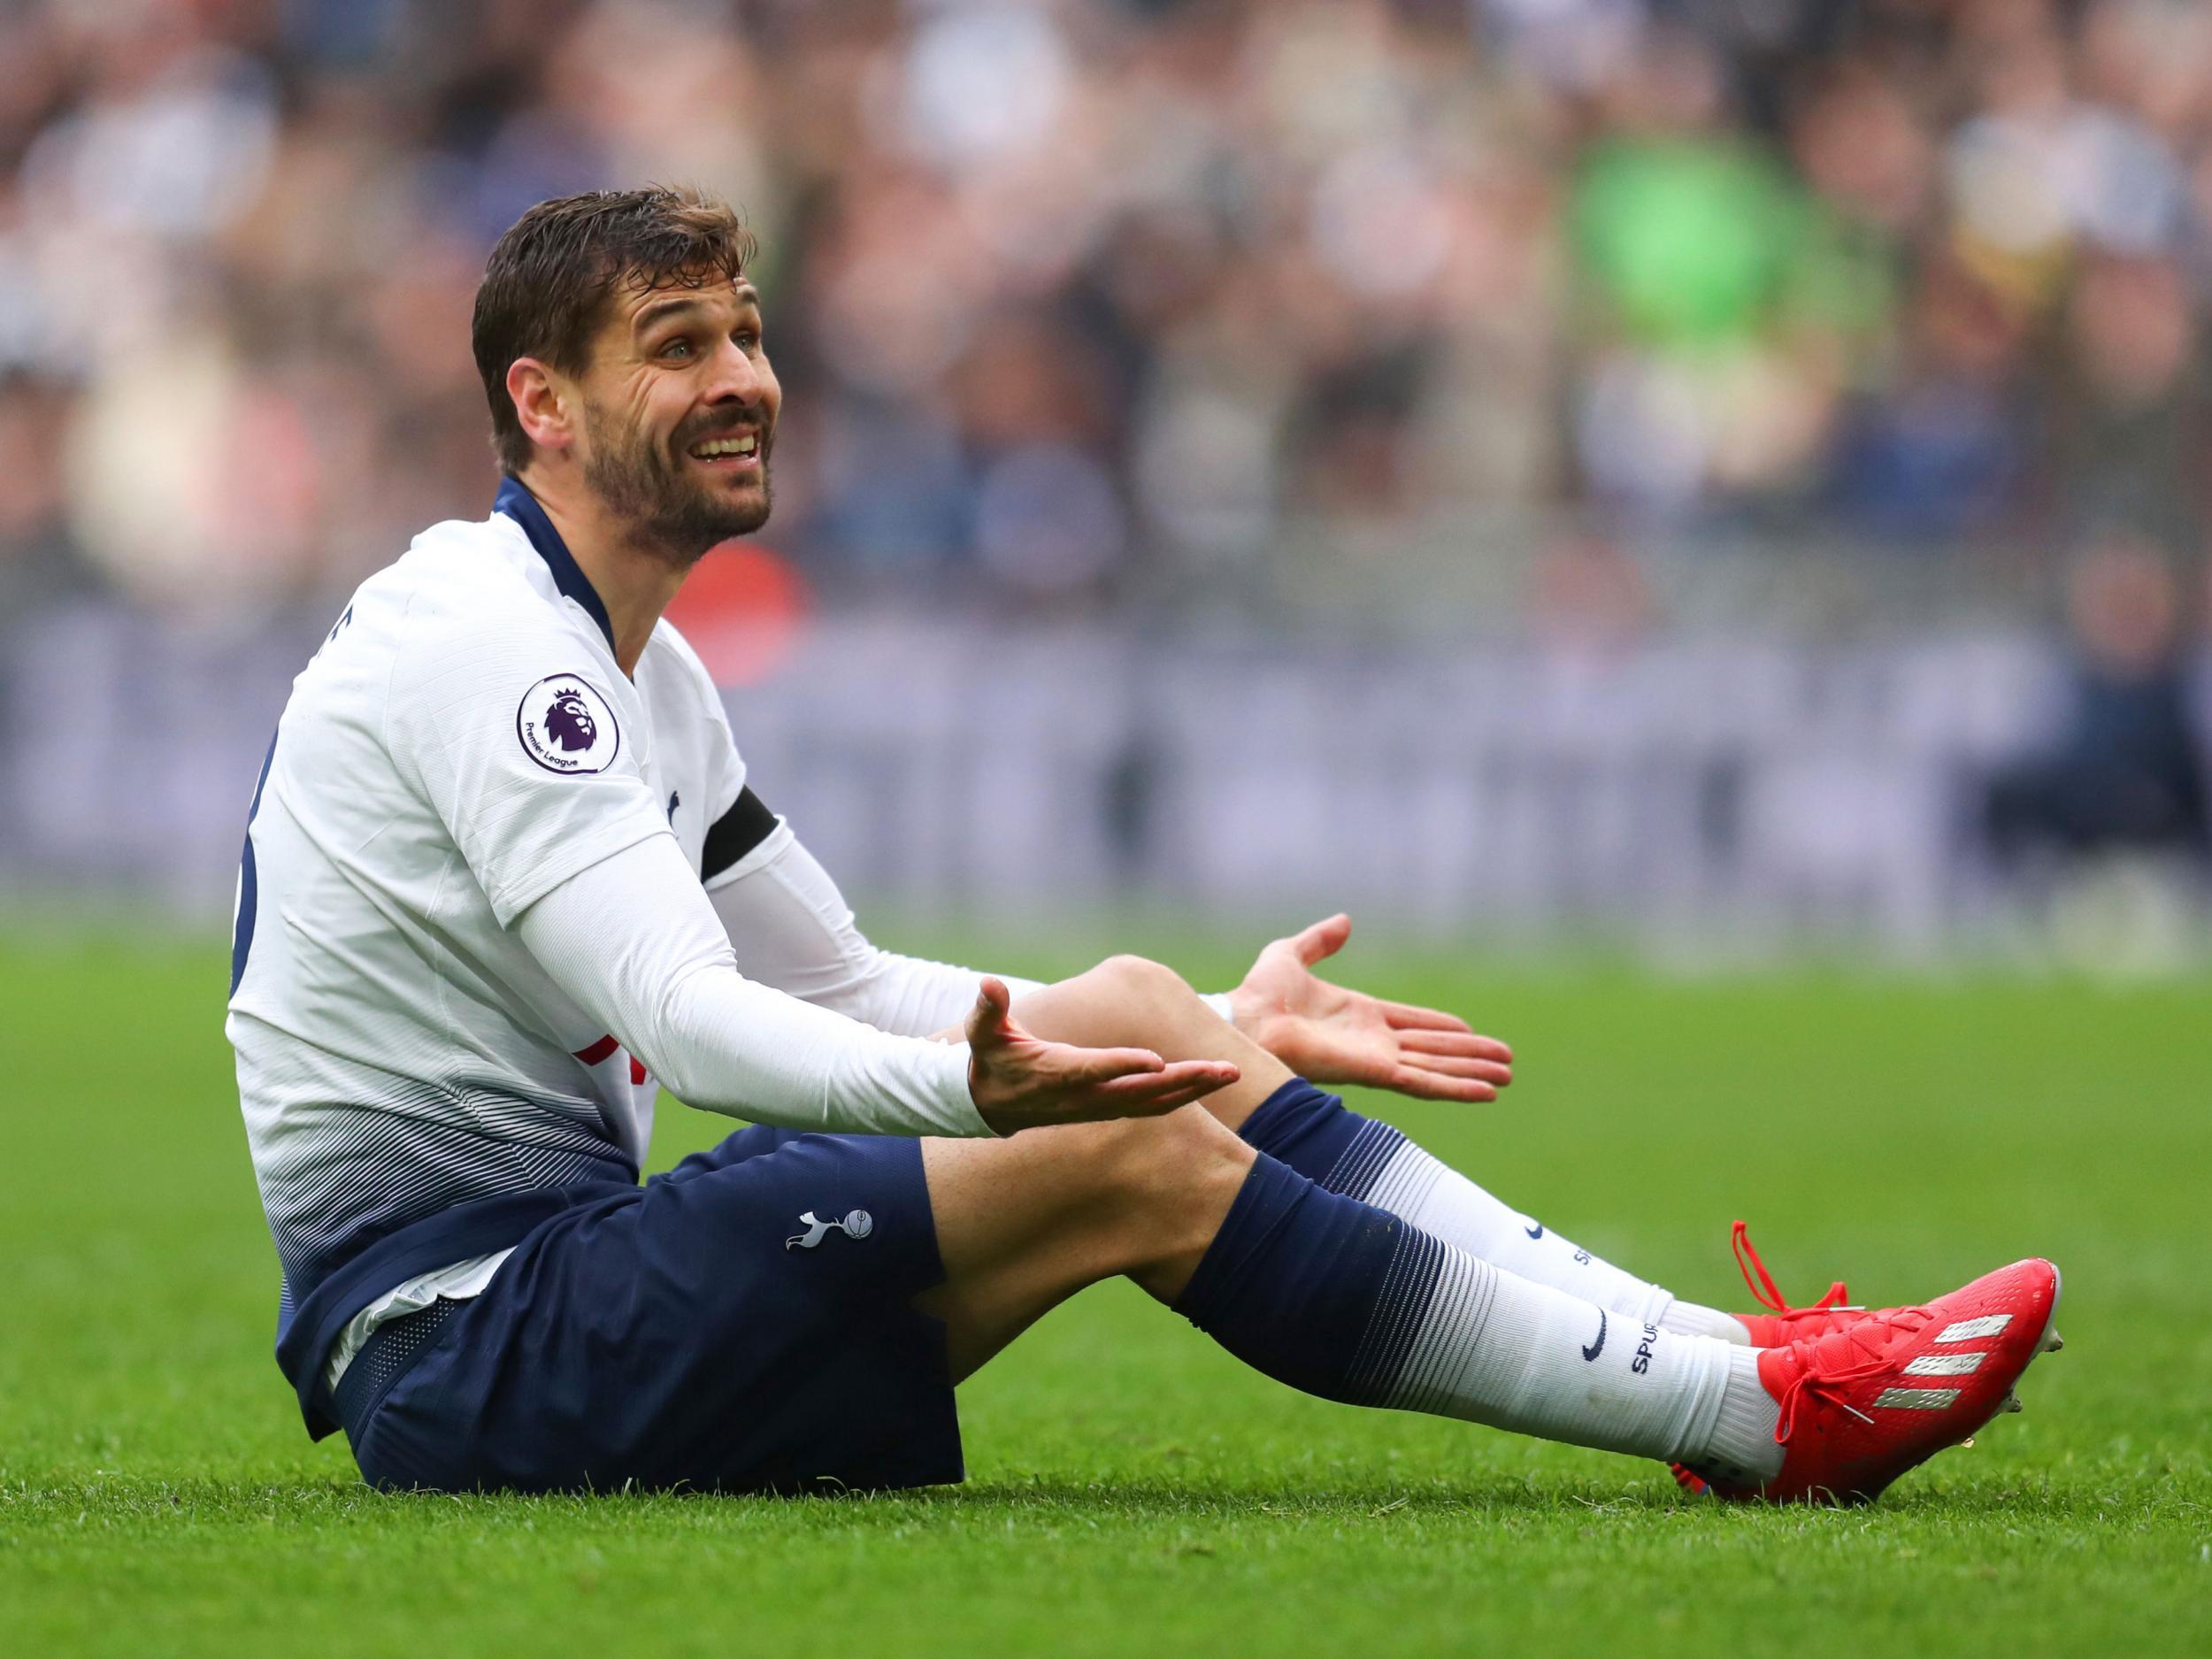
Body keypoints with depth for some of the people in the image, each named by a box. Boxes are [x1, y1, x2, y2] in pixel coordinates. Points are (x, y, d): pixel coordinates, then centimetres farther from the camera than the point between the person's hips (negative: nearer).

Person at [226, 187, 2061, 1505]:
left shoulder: (637, 671, 19)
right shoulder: (479, 641, -14)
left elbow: (836, 984, 25)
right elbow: (682, 1017, -26)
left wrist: (1206, 1039, 16)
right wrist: (975, 1088, -43)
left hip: (544, 1292, 10)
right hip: (451, 1338, -10)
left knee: (1139, 1011, 1)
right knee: (1129, 1155, -20)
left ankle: (1723, 1360, -6)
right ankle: (1763, 1416, -18)